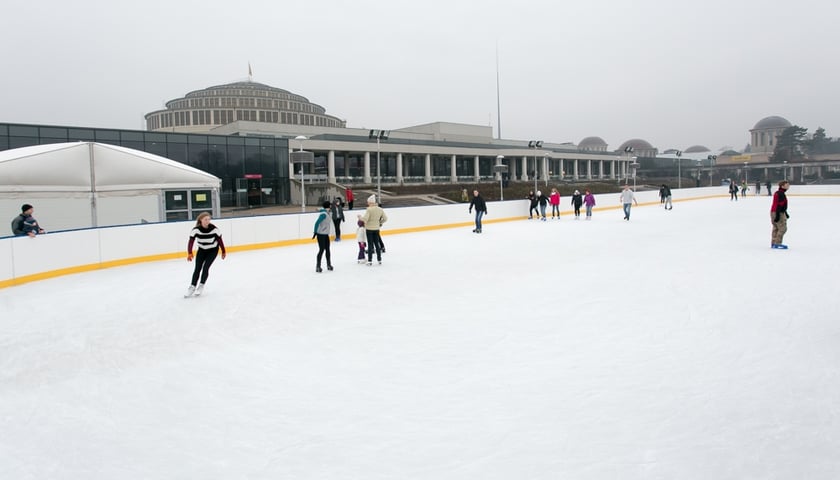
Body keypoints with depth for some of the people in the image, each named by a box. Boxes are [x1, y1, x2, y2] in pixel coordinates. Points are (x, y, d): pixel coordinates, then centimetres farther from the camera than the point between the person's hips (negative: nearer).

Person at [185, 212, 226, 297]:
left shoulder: (214, 229, -25)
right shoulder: (196, 229, -24)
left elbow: (220, 240, -12)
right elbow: (191, 241, -26)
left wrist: (223, 252, -2)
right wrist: (189, 253, -39)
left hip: (213, 250, -1)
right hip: (201, 250, 2)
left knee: (205, 267, -11)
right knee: (197, 268, -2)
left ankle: (201, 286, 8)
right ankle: (192, 287, 11)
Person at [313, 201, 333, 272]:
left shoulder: (326, 213, 8)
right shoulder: (324, 214, -20)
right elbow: (317, 223, -23)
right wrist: (315, 232, -21)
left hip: (326, 234, 9)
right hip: (321, 234, -9)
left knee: (327, 249, 14)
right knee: (322, 250, -4)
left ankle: (329, 265, 25)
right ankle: (318, 267, 3)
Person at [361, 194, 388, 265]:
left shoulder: (369, 209, -16)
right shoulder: (380, 209, 1)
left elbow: (365, 219, -22)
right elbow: (385, 218, 4)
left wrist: (360, 217, -2)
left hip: (369, 229, -5)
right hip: (376, 228, 5)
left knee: (370, 244, 2)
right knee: (377, 244, 14)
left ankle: (370, 261, 4)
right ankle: (379, 260, 18)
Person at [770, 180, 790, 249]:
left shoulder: (778, 193, 15)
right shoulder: (781, 194, -18)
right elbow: (779, 205, -22)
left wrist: (785, 213, 31)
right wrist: (777, 215, -25)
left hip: (774, 212, 11)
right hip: (778, 213, -11)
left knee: (776, 228, 14)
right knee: (782, 228, -8)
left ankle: (773, 243, 18)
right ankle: (777, 243, -7)